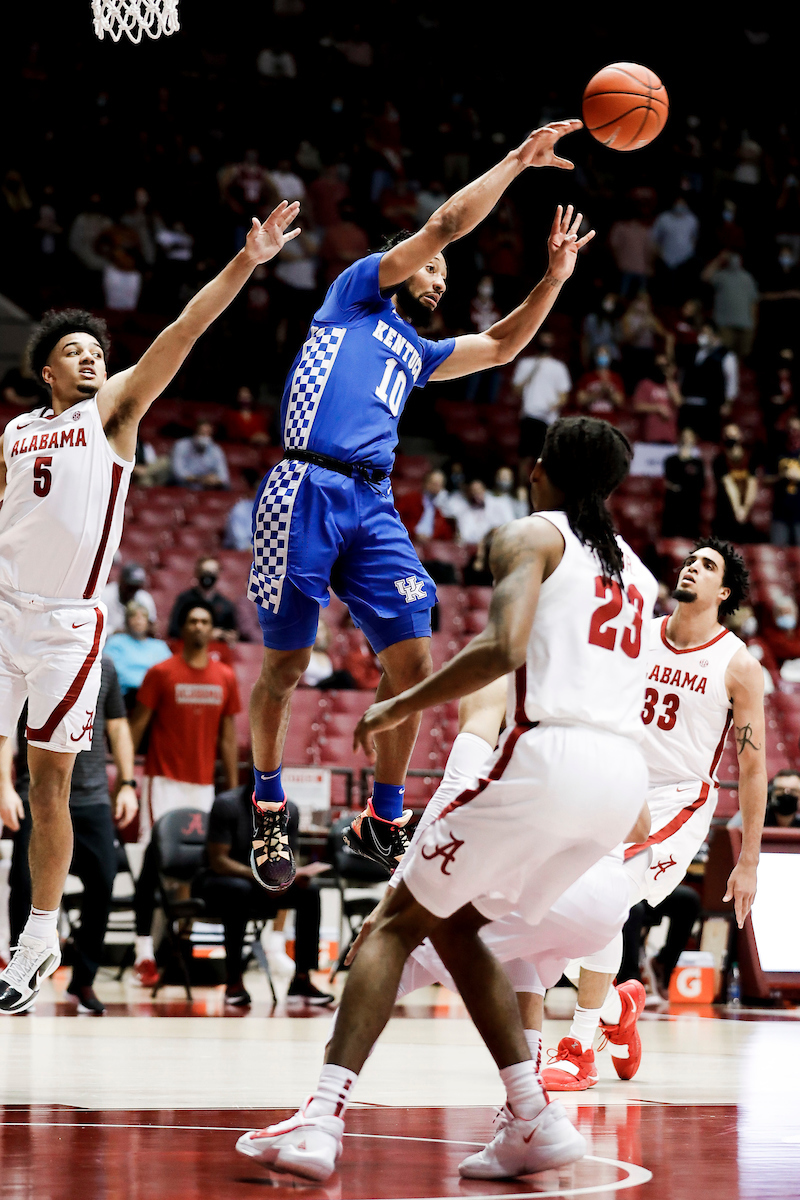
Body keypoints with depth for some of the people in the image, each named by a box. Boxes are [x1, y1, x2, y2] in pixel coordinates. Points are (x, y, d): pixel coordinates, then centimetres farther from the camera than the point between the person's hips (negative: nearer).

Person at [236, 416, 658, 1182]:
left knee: (396, 922, 4)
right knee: (453, 923, 21)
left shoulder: (530, 537, 4)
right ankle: (533, 1121, 11)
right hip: (625, 775, 7)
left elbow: (505, 647, -14)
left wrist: (399, 708, -6)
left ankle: (322, 1121, -9)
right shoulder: (635, 569, 25)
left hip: (550, 755, -6)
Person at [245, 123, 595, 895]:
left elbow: (500, 347, 29)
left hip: (373, 505, 7)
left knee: (412, 661, -4)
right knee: (284, 665, 0)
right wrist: (518, 159, 6)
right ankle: (267, 809, 18)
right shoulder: (356, 294, 11)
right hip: (308, 491, -6)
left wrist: (554, 277, 18)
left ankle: (383, 821, 8)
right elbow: (444, 224, 3)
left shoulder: (417, 352, 28)